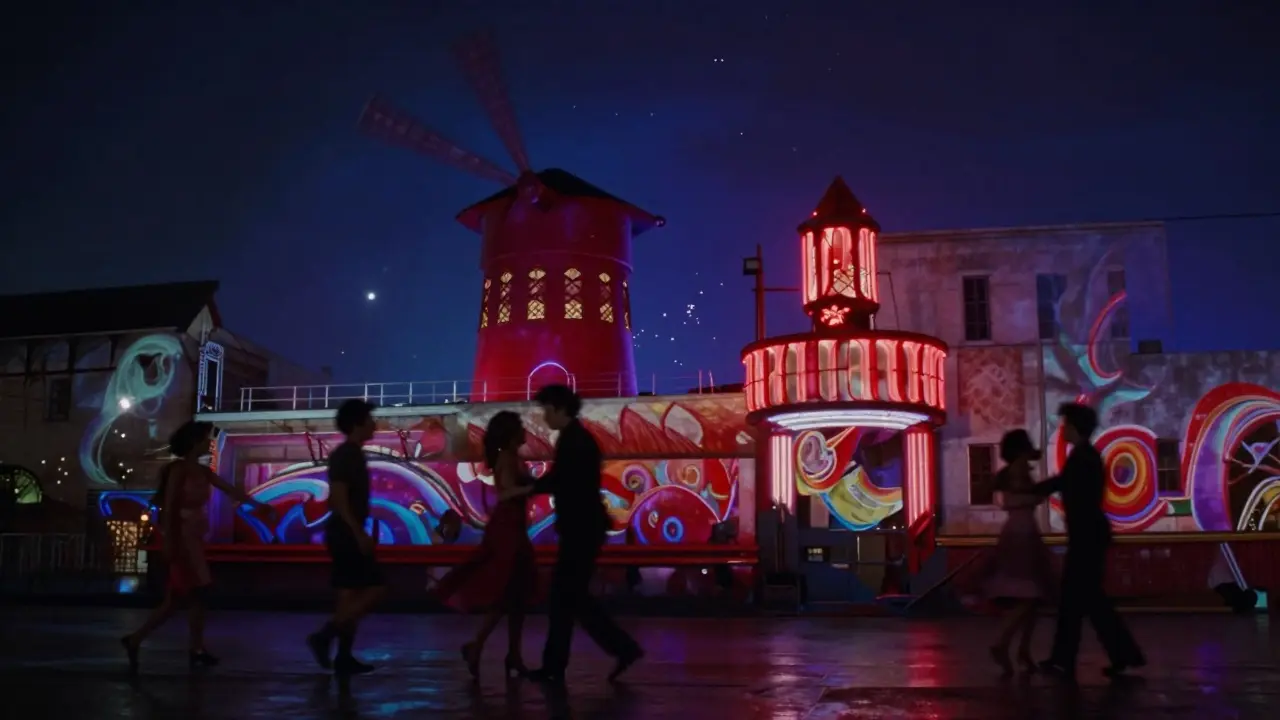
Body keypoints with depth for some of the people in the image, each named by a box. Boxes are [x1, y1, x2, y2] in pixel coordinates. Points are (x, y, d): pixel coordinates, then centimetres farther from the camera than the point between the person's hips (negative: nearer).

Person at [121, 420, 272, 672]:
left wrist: (258, 505, 12)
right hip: (181, 537, -8)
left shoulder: (203, 472, 12)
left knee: (178, 598, 8)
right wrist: (168, 542, -19)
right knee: (198, 591, -4)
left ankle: (135, 639, 12)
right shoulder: (178, 470, -11)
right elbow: (168, 506, -15)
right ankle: (196, 649, 6)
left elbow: (231, 490, 14)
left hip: (194, 538, 8)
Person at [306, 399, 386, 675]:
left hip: (347, 533, 10)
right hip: (347, 534, -10)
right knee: (375, 588, -10)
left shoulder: (352, 454, 16)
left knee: (350, 595, 9)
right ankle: (324, 636, -9)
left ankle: (344, 657, 11)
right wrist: (360, 533, -23)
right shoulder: (344, 455, -13)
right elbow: (339, 498, -20)